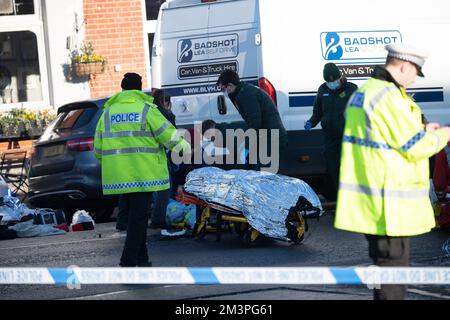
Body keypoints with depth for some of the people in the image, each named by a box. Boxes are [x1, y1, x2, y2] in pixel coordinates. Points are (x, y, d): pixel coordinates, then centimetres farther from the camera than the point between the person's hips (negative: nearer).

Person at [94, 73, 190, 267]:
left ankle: (141, 259, 21)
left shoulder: (108, 112, 10)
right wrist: (183, 145, 15)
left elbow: (98, 149, 10)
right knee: (138, 218, -4)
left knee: (134, 216, 16)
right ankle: (128, 262, -11)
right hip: (143, 174, -5)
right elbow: (166, 133, -3)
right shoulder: (146, 109, -4)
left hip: (118, 175, 5)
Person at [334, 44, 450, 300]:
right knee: (393, 264, -5)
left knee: (386, 262, 21)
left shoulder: (363, 92, 14)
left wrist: (422, 130, 19)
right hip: (390, 205, -10)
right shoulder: (389, 97, -19)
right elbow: (416, 147, -17)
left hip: (369, 199, 10)